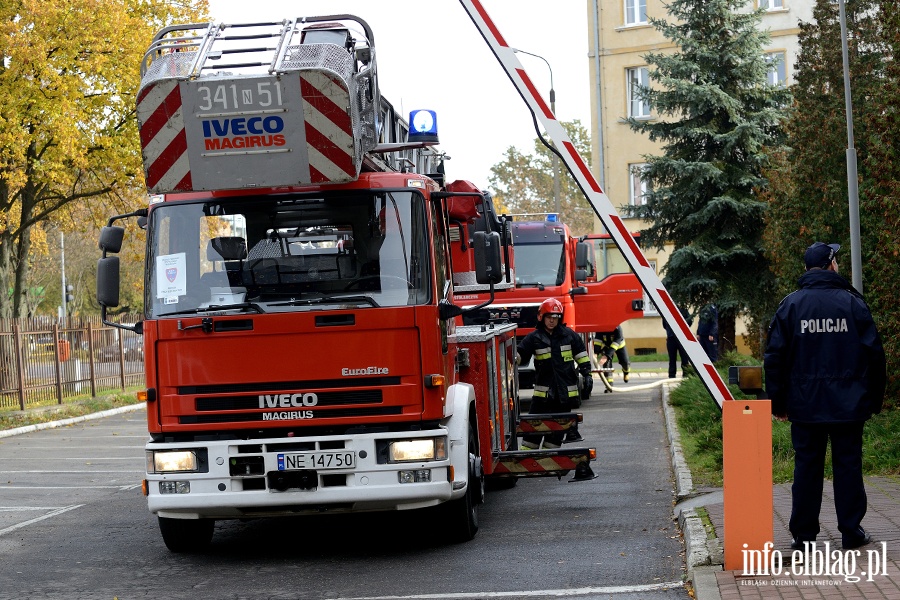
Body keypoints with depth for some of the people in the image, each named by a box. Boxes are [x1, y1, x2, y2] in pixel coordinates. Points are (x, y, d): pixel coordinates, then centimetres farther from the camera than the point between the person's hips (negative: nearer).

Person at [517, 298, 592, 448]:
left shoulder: (569, 335, 4)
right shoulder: (534, 338, 0)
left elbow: (581, 355, 10)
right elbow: (519, 354, 0)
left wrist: (587, 374, 5)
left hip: (565, 390, 2)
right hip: (543, 390, -2)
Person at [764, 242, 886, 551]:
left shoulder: (790, 305, 1)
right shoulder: (853, 302, -3)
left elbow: (775, 358, 1)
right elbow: (874, 354, -2)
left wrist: (778, 402, 8)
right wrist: (874, 399, 7)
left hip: (805, 406, 1)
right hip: (848, 406, -1)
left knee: (806, 466, 6)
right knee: (848, 464, 7)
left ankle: (803, 534, 8)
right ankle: (851, 531, 11)